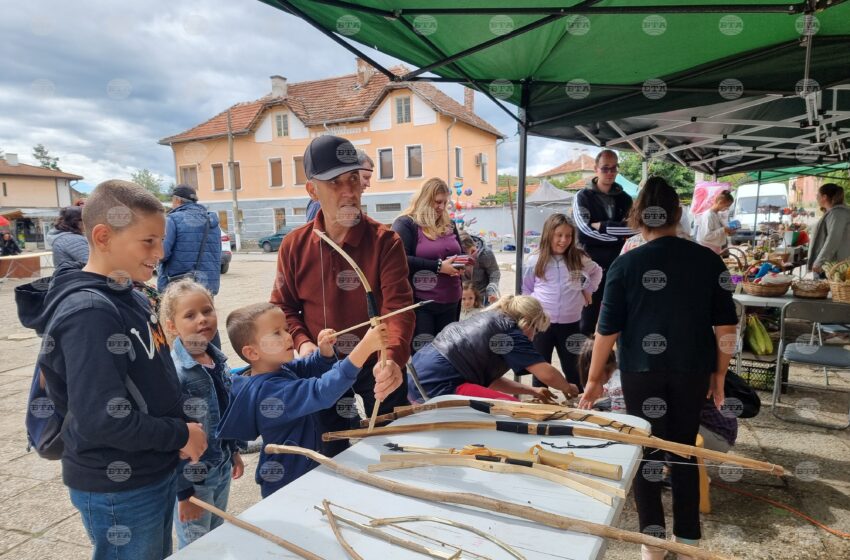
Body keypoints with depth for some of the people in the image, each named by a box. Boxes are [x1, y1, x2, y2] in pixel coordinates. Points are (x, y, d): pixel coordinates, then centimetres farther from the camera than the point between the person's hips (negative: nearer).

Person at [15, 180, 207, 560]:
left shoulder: (131, 298, 2)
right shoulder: (89, 312, -25)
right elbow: (102, 420, -29)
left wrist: (179, 432, -1)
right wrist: (181, 434, -16)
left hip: (156, 474, 8)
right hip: (118, 492, -8)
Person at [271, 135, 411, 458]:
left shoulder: (384, 241, -16)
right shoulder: (294, 245, -6)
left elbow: (398, 306, -25)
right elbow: (282, 306, 4)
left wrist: (393, 357, -43)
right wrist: (301, 342, -14)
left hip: (378, 369, -2)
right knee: (332, 460, 21)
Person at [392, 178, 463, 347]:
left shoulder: (449, 225, 14)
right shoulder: (405, 224, -6)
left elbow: (459, 254, 26)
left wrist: (461, 264, 1)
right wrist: (438, 266, -22)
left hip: (450, 302, 7)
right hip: (420, 303, -6)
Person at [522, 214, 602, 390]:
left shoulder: (579, 259, 0)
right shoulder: (535, 261, -4)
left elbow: (597, 272, 21)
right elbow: (525, 289, 9)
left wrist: (588, 289, 12)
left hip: (571, 323, 1)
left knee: (571, 368, 15)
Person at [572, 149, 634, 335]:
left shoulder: (624, 198, 11)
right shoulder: (583, 197, 1)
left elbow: (634, 227, -4)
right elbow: (586, 229, -13)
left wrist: (602, 226, -13)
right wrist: (619, 235, -11)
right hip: (591, 263, -3)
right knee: (588, 315, 2)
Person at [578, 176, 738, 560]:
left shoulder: (625, 264, -10)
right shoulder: (709, 260, -4)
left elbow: (608, 329, -7)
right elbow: (725, 325, 0)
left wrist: (594, 378, 3)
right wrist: (719, 374, 13)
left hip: (642, 370, -2)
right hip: (693, 369, 2)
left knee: (648, 450, 12)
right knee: (684, 448, 17)